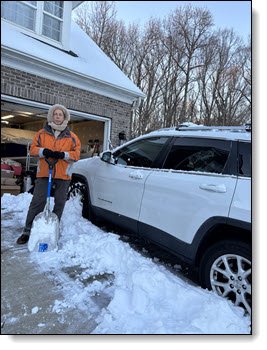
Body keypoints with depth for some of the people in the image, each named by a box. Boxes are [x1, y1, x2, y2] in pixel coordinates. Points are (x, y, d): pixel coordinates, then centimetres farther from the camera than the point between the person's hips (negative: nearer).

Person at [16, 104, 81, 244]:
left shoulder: (72, 137, 7)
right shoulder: (42, 133, 9)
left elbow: (77, 154, 1)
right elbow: (33, 149, 7)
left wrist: (63, 154, -16)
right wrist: (43, 151, -13)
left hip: (63, 175, 1)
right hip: (43, 173, 0)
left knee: (60, 203, 7)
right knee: (37, 201, -1)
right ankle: (27, 231, 8)